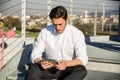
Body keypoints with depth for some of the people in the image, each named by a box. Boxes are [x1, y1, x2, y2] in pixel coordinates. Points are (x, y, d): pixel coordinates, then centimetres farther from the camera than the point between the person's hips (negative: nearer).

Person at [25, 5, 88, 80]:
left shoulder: (77, 33, -8)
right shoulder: (45, 32, -4)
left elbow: (83, 58, -15)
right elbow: (35, 54, -4)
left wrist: (67, 64, -34)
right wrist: (40, 62, -28)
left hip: (68, 69, -1)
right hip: (49, 67, 1)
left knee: (82, 70, -34)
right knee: (33, 69, -30)